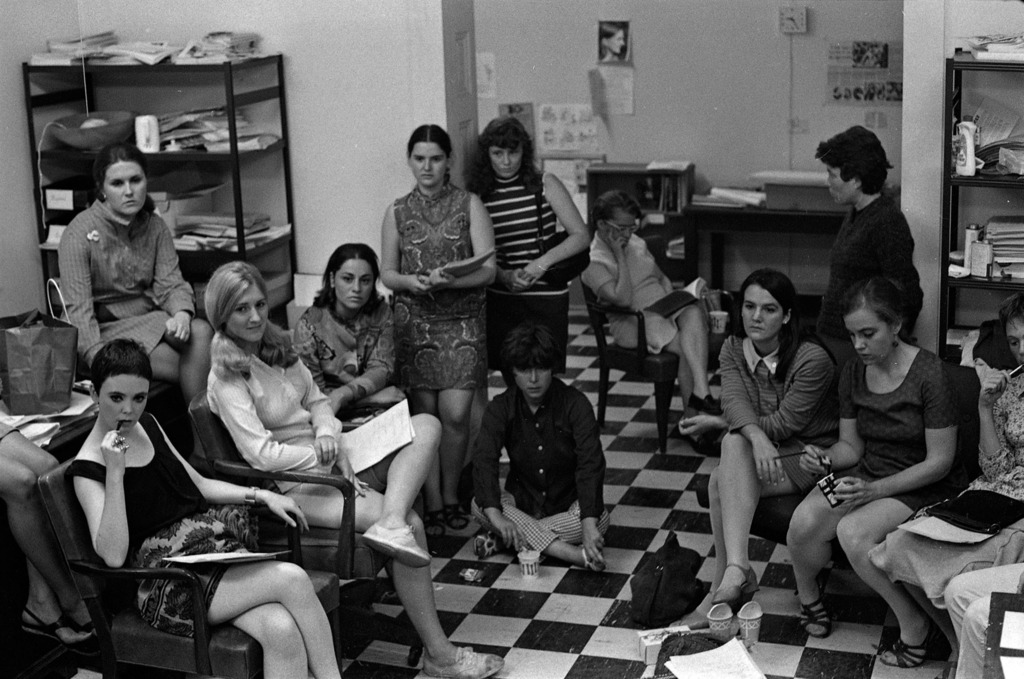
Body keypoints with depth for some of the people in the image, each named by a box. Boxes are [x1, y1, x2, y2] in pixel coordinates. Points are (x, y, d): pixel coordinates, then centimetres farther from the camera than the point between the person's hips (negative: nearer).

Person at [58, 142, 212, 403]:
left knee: (200, 331, -28)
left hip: (151, 319, 5)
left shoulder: (155, 227, 6)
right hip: (105, 329, -5)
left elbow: (170, 283, 0)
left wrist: (182, 313, -25)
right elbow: (78, 308, -17)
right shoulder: (79, 233, -11)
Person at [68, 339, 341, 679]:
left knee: (281, 631, -24)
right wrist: (115, 474, -24)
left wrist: (262, 496, 13)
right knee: (292, 579, -25)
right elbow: (113, 556, -19)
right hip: (167, 588, -6)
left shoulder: (146, 425, 14)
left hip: (216, 547, 6)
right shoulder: (88, 469, -7)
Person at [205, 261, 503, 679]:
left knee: (426, 425, -7)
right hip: (297, 482, -9)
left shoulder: (277, 345, 10)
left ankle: (391, 525, -32)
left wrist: (329, 434, -8)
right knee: (412, 524, -22)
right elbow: (262, 454, -19)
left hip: (332, 460, 9)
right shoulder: (227, 378, -13)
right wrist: (328, 458, -15)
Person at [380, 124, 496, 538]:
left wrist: (450, 280, -23)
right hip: (414, 322, 1)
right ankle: (432, 503, 11)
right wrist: (409, 281, -12)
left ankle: (450, 496, 13)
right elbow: (386, 272, 10)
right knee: (424, 415, 1)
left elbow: (488, 269, -5)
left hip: (463, 322, -1)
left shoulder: (468, 205, 1)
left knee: (455, 414, -8)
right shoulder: (397, 213, 6)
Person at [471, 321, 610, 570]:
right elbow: (484, 460, -23)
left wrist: (588, 525, -41)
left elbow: (590, 465, -26)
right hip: (522, 502, 1)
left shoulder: (575, 404, -15)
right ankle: (577, 555, -35)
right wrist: (496, 516, -42)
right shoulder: (501, 408, -9)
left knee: (599, 519, -32)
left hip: (568, 505, -1)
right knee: (479, 505, -28)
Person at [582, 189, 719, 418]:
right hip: (632, 323, -6)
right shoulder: (594, 262, -9)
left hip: (665, 308, 6)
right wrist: (620, 255, -17)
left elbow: (661, 278, 23)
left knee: (694, 312, -30)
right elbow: (623, 299, -22)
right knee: (690, 347, -29)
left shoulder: (636, 243, 15)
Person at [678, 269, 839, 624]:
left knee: (721, 481, -29)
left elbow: (785, 422, -16)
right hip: (763, 453, 5)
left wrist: (719, 423, -12)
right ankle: (736, 573, -33)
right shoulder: (733, 349, 1)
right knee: (735, 444, -31)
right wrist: (755, 435, -38)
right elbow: (734, 400, -16)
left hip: (811, 453, -5)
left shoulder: (812, 360, -17)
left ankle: (730, 575, -26)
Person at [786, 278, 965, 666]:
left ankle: (914, 626, -11)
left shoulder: (928, 374, -18)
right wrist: (825, 458, -15)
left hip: (924, 486, -5)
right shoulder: (853, 373, 2)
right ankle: (807, 597, 9)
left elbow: (940, 461, -16)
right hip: (869, 474, 5)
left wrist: (877, 490, -25)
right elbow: (851, 445, 9)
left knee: (854, 531, -32)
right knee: (804, 521, -23)